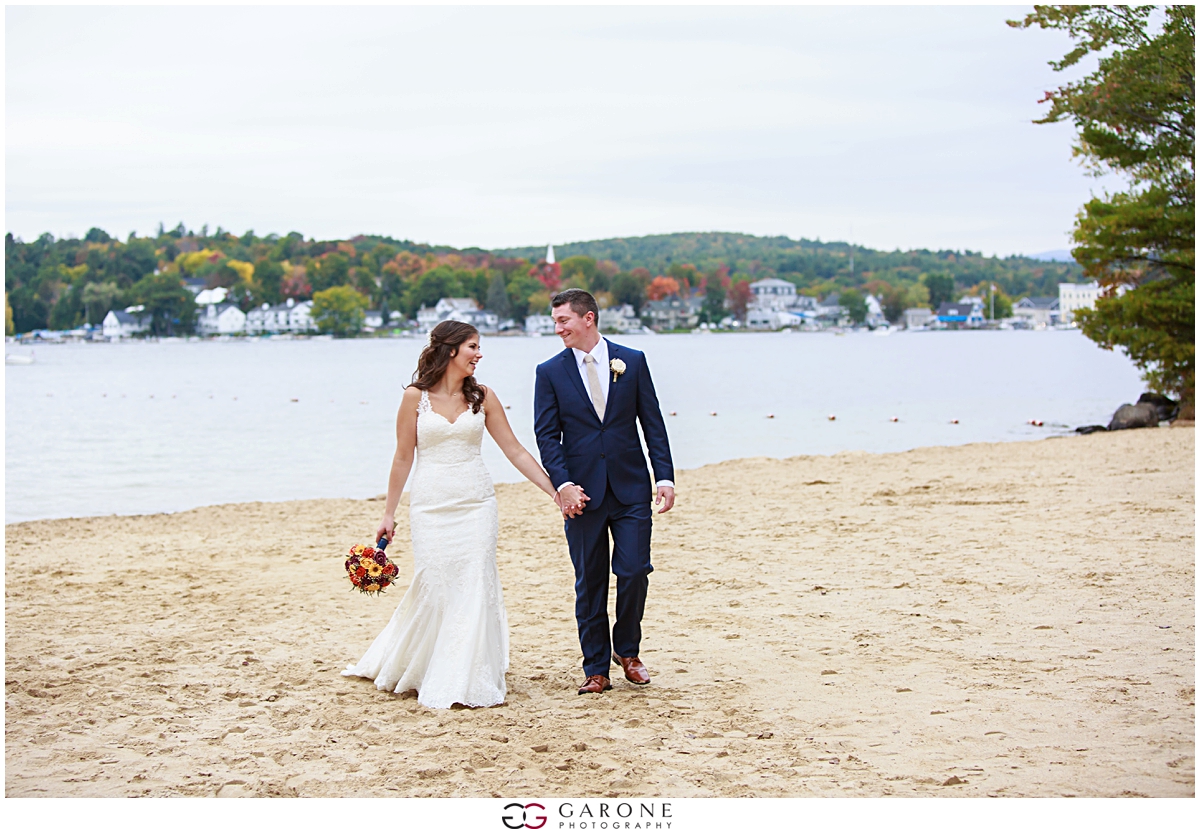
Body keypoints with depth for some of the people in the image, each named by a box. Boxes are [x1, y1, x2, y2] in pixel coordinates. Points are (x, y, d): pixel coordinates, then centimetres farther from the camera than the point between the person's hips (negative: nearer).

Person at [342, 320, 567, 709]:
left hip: (476, 503, 2)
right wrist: (389, 513, 5)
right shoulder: (416, 397, -1)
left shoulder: (483, 397, 5)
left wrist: (554, 491, 2)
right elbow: (402, 457, 4)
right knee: (431, 589, -1)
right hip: (431, 505, -2)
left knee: (475, 589, -3)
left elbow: (514, 450, 6)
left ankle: (468, 680, 6)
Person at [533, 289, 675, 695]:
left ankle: (627, 650, 20)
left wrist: (665, 477, -3)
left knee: (634, 573, -5)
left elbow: (653, 423, 5)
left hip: (631, 489, 0)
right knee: (589, 584, 5)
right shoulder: (550, 372, 3)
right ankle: (596, 669, 15)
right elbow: (547, 434, -1)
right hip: (583, 493, 0)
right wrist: (563, 484, -14)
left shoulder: (632, 361, 4)